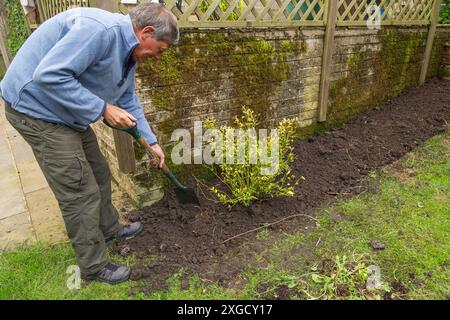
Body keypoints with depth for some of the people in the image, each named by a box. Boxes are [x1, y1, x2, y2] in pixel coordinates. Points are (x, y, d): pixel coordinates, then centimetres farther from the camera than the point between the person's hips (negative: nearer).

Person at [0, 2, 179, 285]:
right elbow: (49, 75, -31)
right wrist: (103, 109, -26)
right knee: (80, 192, -4)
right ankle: (94, 266, 15)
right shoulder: (99, 29, -26)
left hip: (68, 113, 10)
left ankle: (109, 229, 41)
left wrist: (152, 141, 14)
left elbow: (129, 101, 15)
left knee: (99, 174, 18)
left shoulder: (129, 51, 6)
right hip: (37, 107, -10)